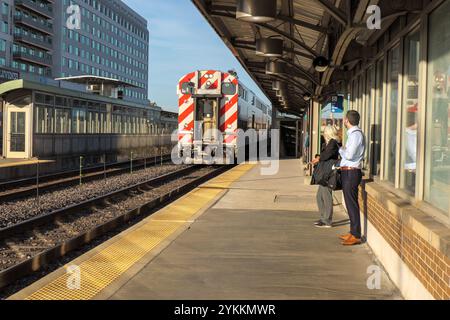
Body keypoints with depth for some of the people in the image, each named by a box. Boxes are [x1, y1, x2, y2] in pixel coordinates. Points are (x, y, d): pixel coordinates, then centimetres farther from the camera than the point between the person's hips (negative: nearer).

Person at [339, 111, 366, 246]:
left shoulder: (356, 134, -16)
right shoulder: (353, 133, 15)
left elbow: (349, 155, -22)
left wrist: (341, 149, -6)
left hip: (351, 172, -10)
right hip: (348, 172, 10)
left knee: (352, 204, -6)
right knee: (350, 203, 15)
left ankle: (356, 236, 0)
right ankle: (353, 232, 24)